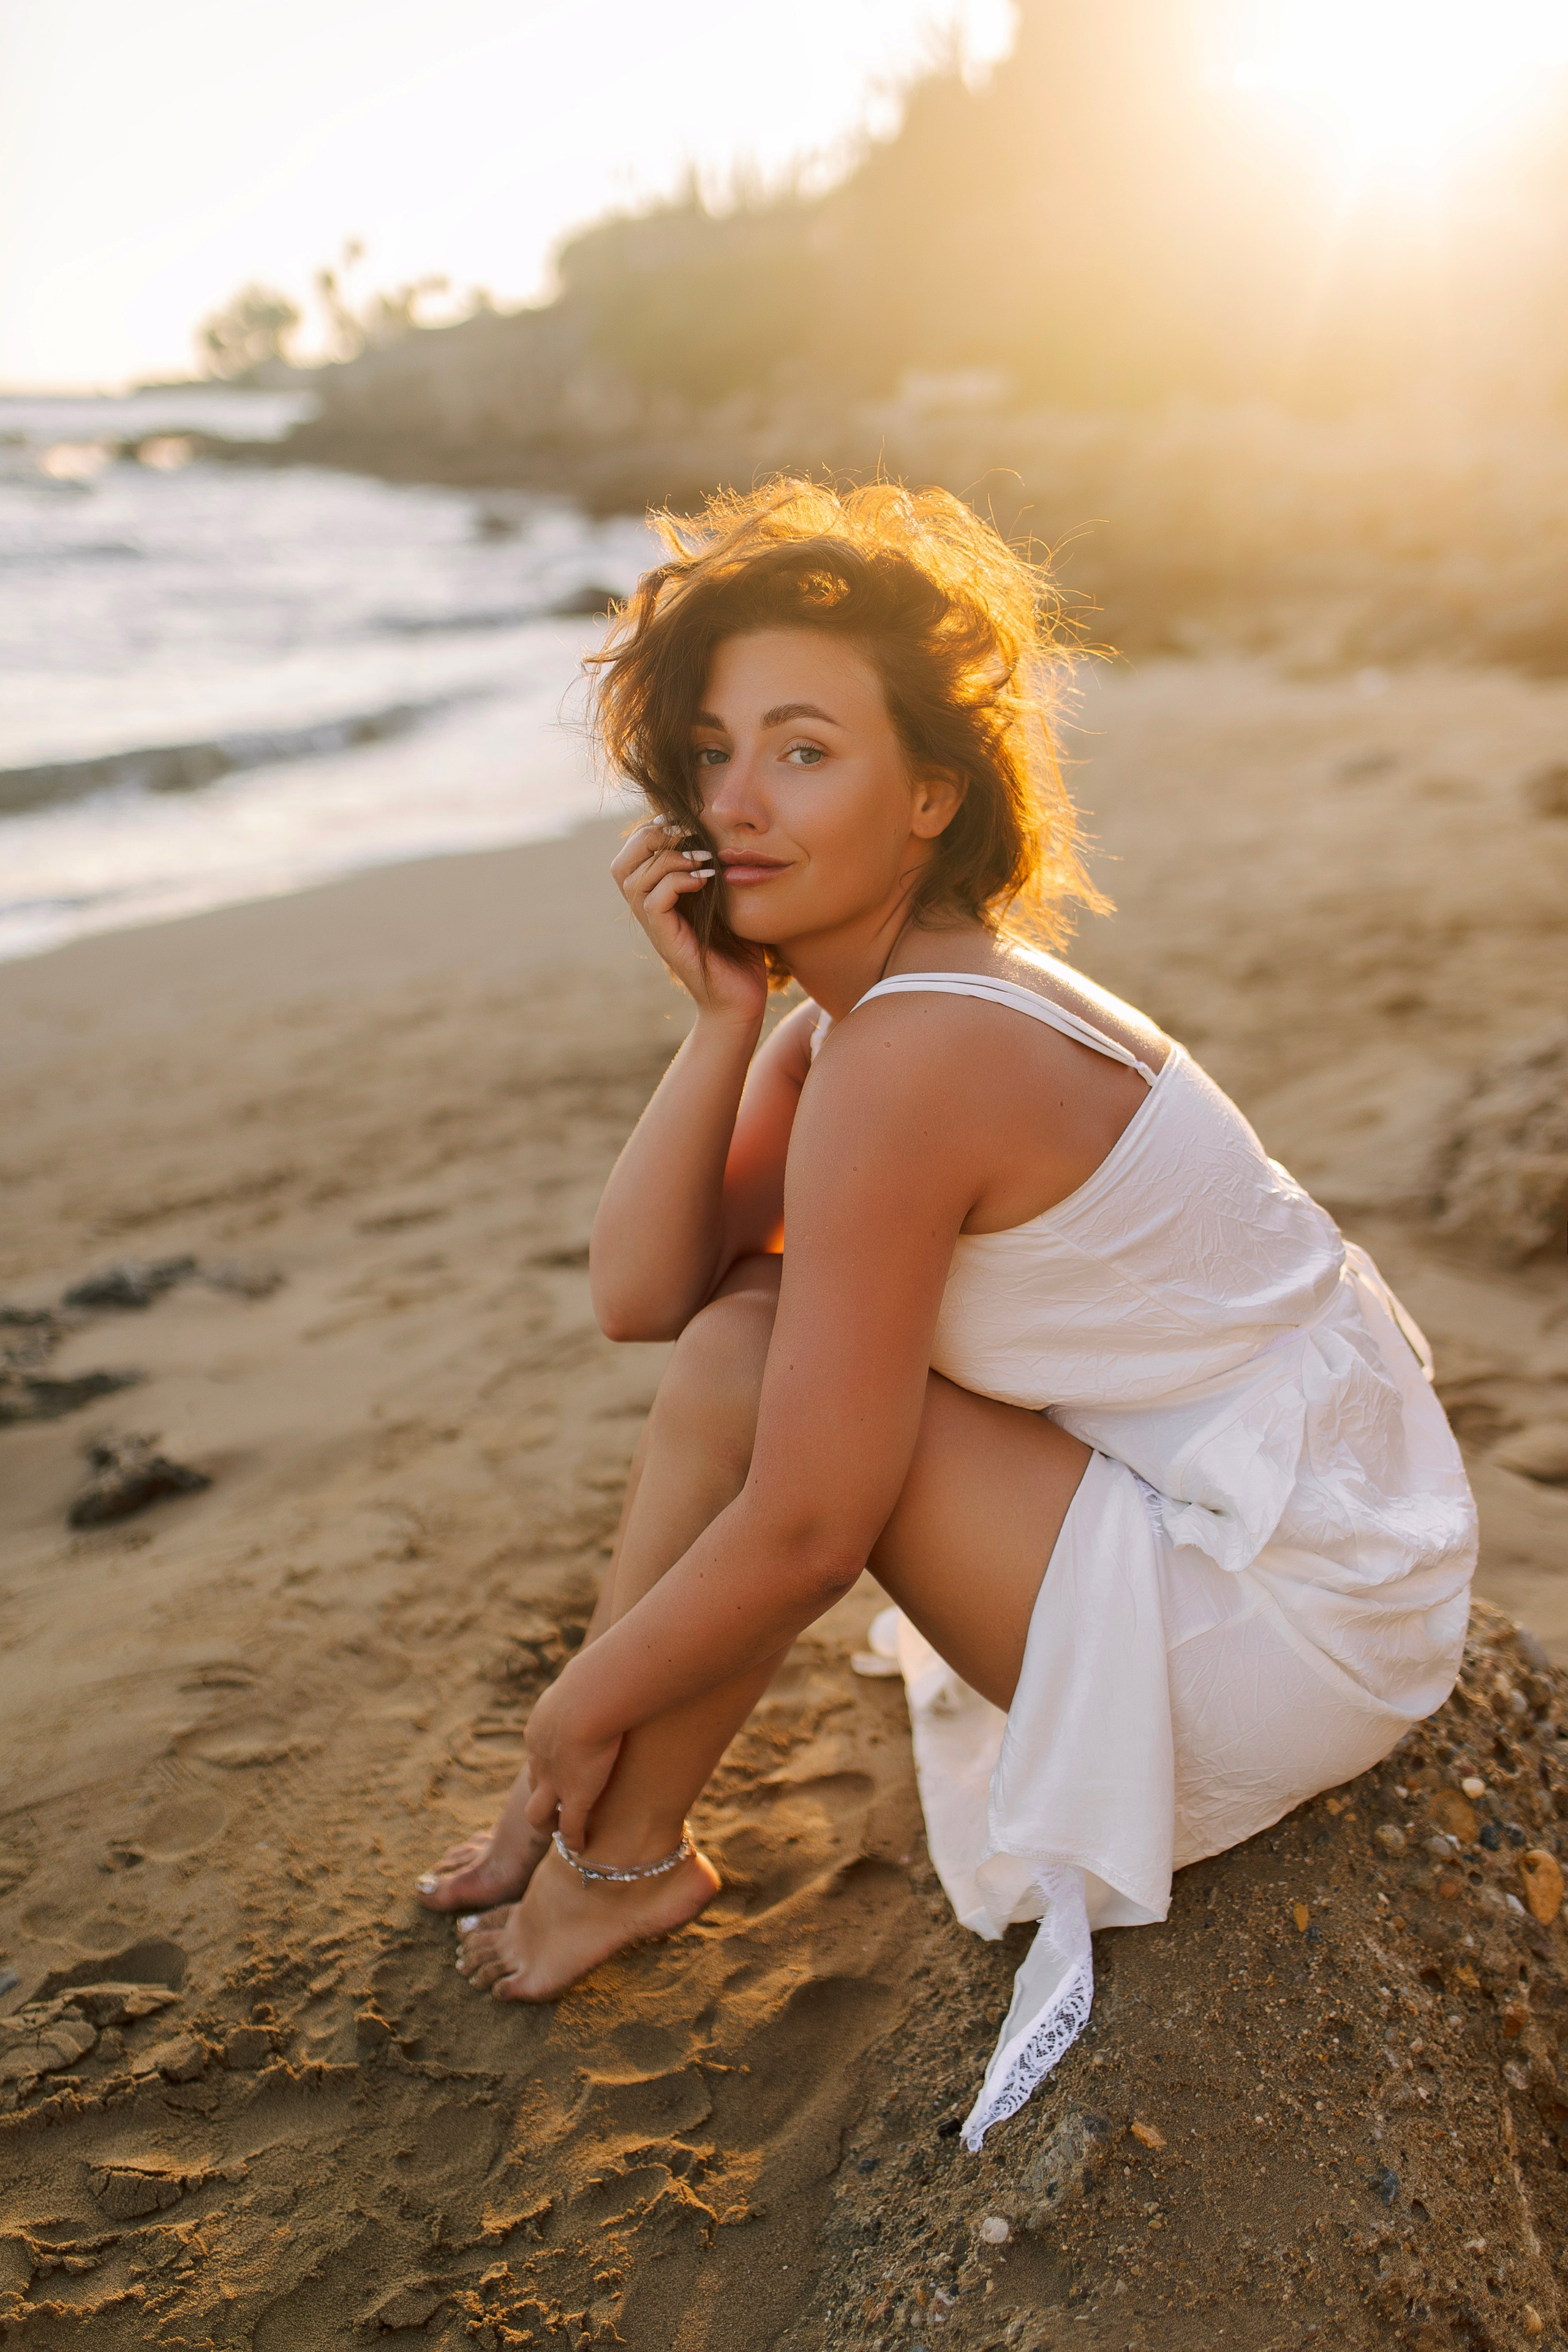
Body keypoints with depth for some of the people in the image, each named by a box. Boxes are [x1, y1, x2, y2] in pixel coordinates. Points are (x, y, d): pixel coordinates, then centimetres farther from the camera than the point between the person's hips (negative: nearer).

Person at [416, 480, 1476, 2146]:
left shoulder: (913, 1062, -26)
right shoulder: (856, 1012, 2)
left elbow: (806, 1535, -21)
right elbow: (637, 1296, -4)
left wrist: (583, 1699, -6)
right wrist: (723, 1016, -12)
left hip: (1292, 1631, -9)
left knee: (749, 1369, -15)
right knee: (741, 1322, 7)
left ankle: (622, 1860, 9)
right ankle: (573, 1806, 18)